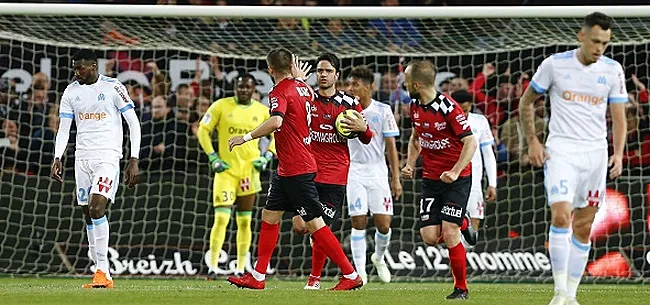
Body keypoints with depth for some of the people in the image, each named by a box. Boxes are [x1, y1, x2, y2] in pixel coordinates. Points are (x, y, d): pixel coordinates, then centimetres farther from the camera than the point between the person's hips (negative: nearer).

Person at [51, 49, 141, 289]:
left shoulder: (113, 87, -5)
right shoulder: (71, 91, 10)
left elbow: (133, 123, -4)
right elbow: (63, 129, 12)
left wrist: (134, 160, -10)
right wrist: (57, 158, -2)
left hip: (108, 156, -6)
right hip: (82, 158, 6)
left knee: (97, 208, -22)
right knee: (89, 215, 6)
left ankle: (102, 270, -20)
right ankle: (103, 276, 14)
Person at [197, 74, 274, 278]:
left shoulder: (262, 111, 4)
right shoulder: (221, 106, -3)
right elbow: (203, 130, 2)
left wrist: (266, 157, 1)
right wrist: (213, 158, -5)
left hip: (249, 170, 3)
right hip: (226, 169, -3)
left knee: (244, 221, 7)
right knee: (221, 218, -13)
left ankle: (241, 269, 13)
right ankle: (213, 267, -11)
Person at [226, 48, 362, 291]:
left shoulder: (280, 93, -17)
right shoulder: (303, 87, 9)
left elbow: (276, 122, -36)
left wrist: (246, 137, -30)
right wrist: (299, 76, 33)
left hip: (296, 170, -10)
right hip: (286, 168, 10)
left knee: (314, 223, -8)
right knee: (269, 216, 13)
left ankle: (351, 275, -6)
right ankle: (257, 277, 15)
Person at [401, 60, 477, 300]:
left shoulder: (448, 107, -19)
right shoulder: (415, 106, 4)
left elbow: (470, 142, -18)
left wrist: (455, 172, -27)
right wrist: (410, 163, 6)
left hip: (457, 179, -6)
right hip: (431, 179, 6)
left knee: (449, 234, -13)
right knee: (429, 237, -4)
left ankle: (461, 288, 2)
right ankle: (462, 224, 28)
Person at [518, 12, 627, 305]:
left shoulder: (613, 70, 2)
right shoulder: (555, 64, -4)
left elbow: (618, 118, 5)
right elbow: (526, 102, 8)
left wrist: (618, 154, -10)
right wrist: (532, 141, -1)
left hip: (595, 153, 3)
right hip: (561, 149, -3)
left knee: (583, 228, 5)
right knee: (561, 216, -19)